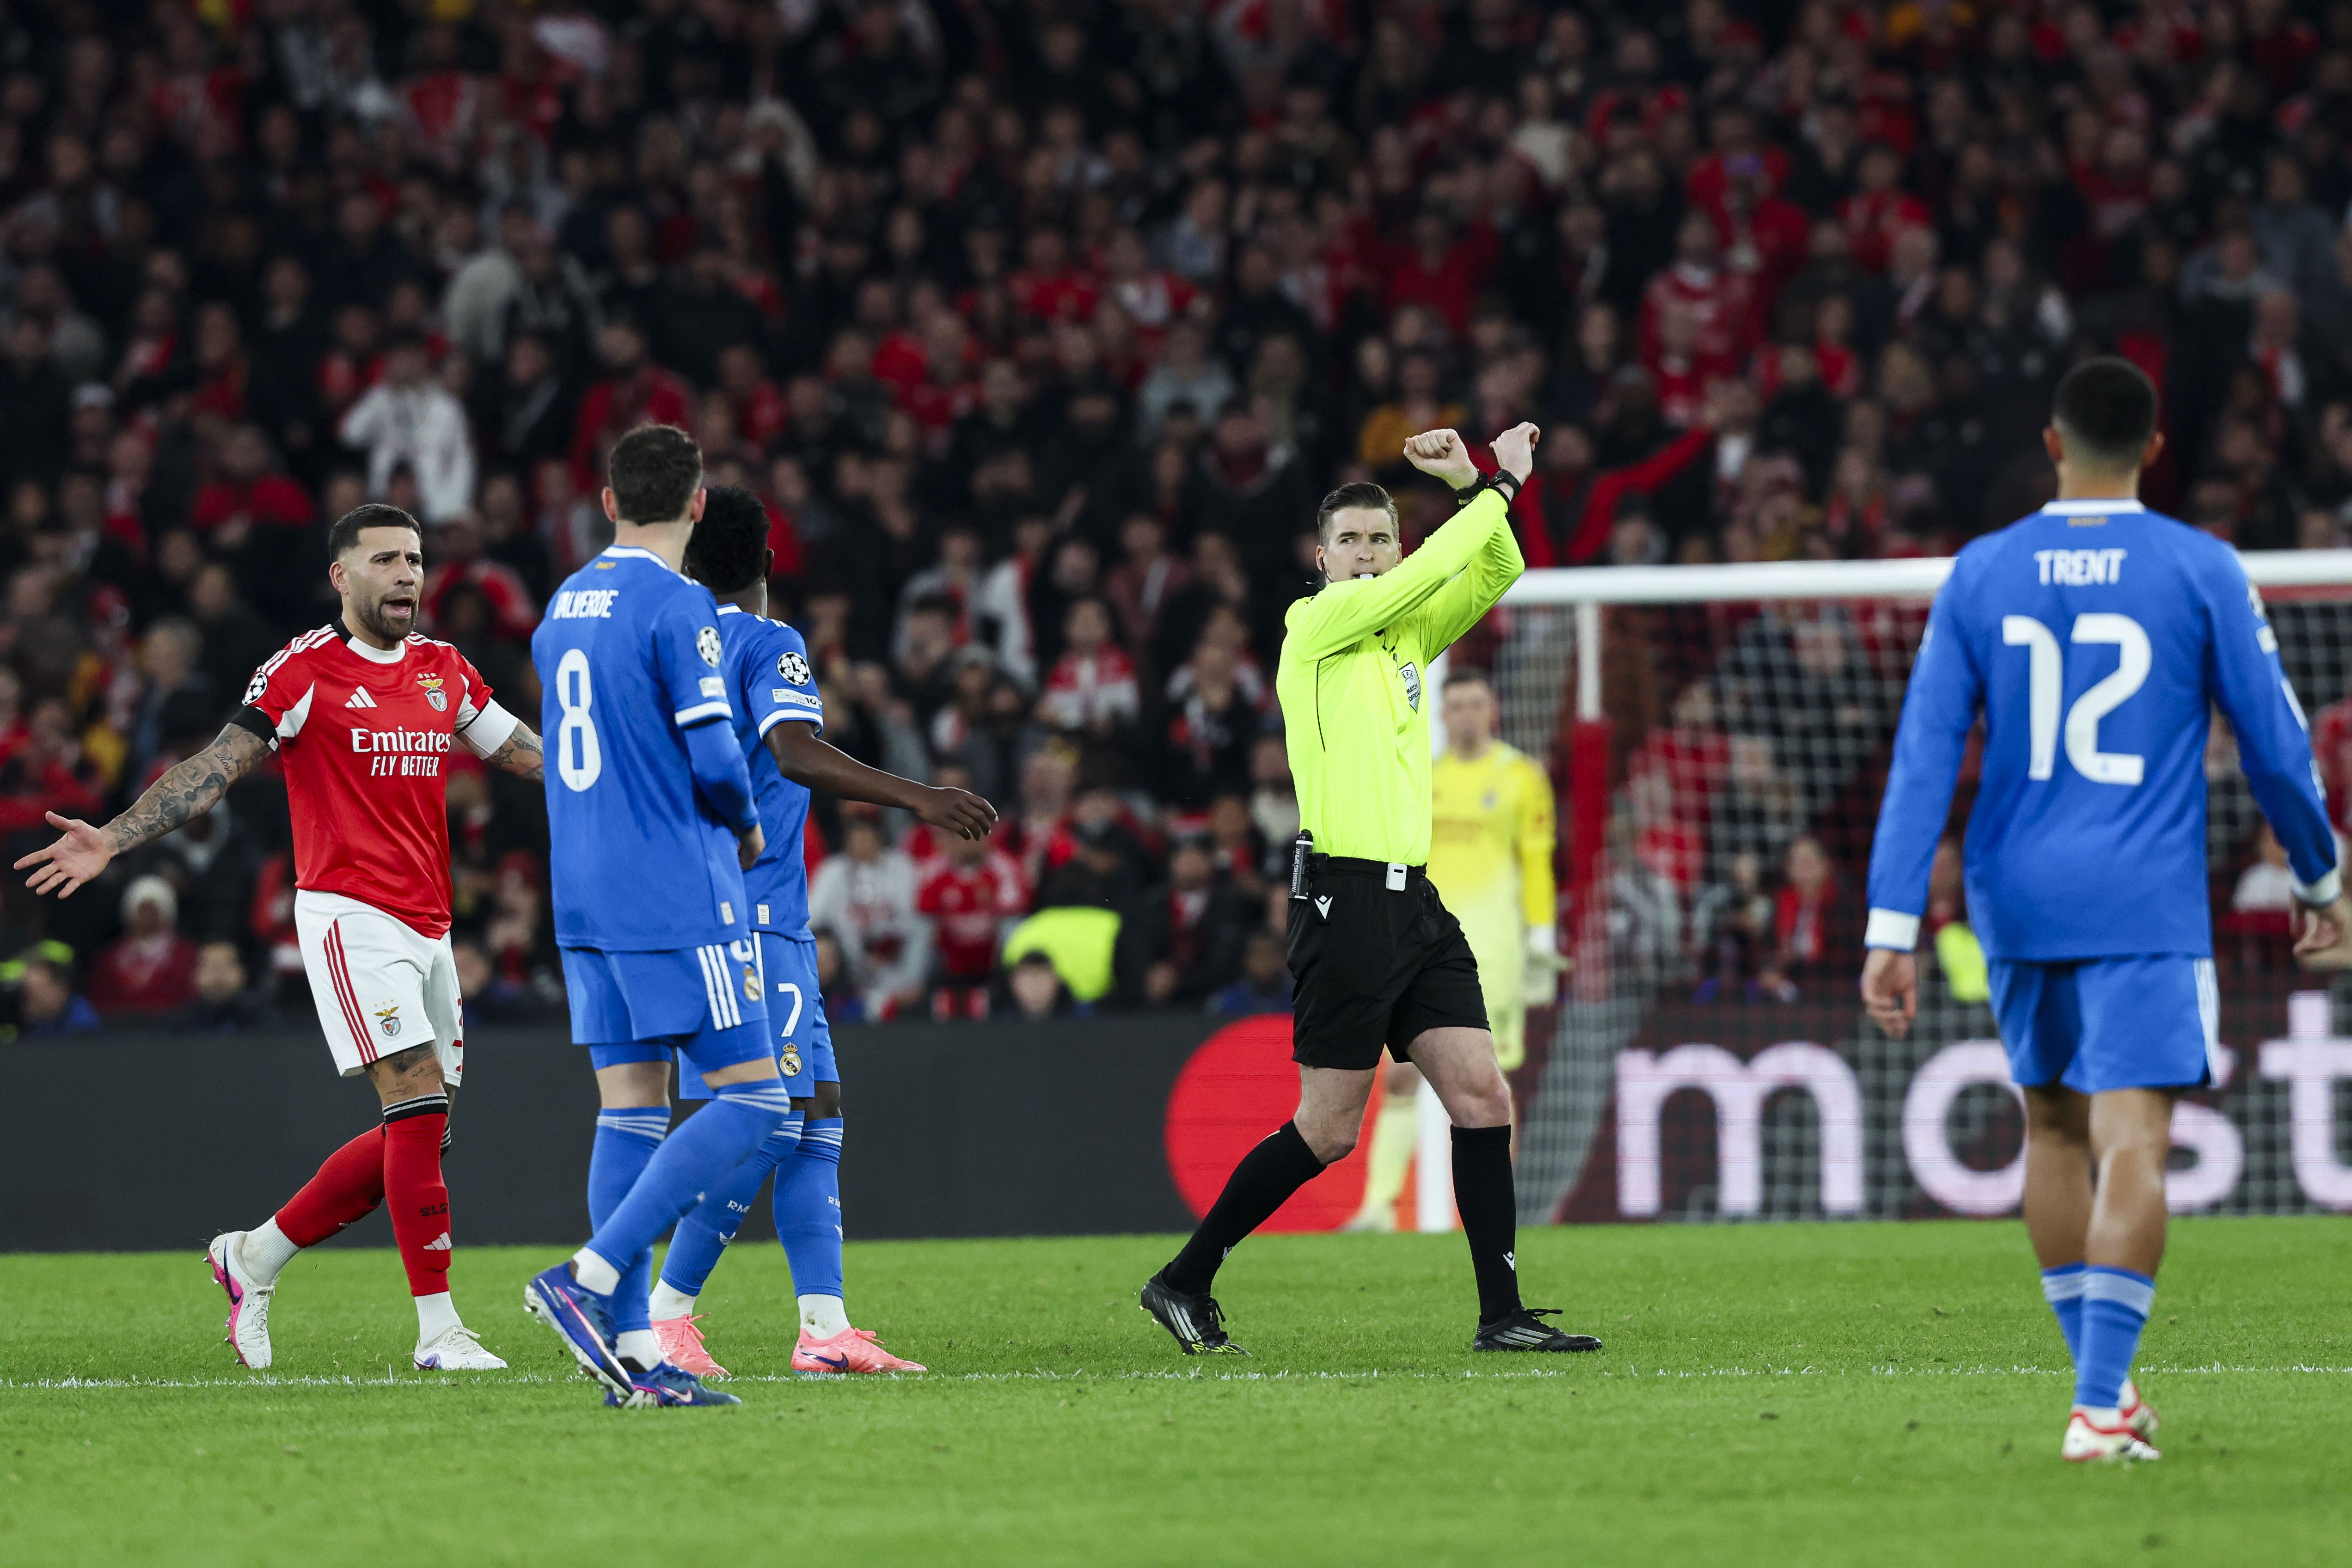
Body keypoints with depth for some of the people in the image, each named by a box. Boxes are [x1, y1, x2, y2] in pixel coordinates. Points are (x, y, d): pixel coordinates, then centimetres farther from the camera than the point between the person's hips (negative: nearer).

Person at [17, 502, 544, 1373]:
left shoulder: (445, 671, 13)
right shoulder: (304, 670, -5)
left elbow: (527, 753, 22)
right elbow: (216, 766, -8)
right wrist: (115, 838, -17)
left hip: (429, 926, 7)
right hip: (350, 915, -7)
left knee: (416, 1133, 5)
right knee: (419, 1104, -17)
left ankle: (255, 1256, 22)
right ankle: (438, 1328, -15)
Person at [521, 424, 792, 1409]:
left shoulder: (563, 607, 13)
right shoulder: (677, 606, -12)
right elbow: (715, 762, -16)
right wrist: (747, 829, 4)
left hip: (585, 899, 8)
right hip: (677, 896, -8)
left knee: (632, 1107, 7)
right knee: (752, 1101, -5)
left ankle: (633, 1353, 1)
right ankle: (589, 1279, -16)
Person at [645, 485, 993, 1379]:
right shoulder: (771, 648, -7)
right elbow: (795, 753, -24)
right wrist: (916, 799, -28)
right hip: (753, 914, -9)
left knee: (816, 1113, 6)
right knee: (767, 1122, -9)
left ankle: (824, 1326, -2)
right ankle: (665, 1315, -10)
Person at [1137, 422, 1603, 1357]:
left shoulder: (1409, 634, 16)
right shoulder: (1315, 624, -5)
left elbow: (1494, 574, 9)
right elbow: (1427, 575, -14)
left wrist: (1473, 488, -6)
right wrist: (1498, 489, -6)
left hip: (1414, 897, 7)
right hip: (1346, 892, -7)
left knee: (1481, 1096, -1)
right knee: (1328, 1131, -5)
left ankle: (1502, 1315, 0)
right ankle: (1184, 1283, 7)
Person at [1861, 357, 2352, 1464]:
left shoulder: (1980, 575, 4)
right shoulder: (2201, 572, -2)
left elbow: (1923, 757, 0)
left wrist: (1892, 930, 0)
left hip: (2017, 906, 3)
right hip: (2145, 912, -3)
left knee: (2053, 1129, 19)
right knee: (2131, 1144, -9)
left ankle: (2101, 1377, 24)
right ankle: (2100, 1403, -21)